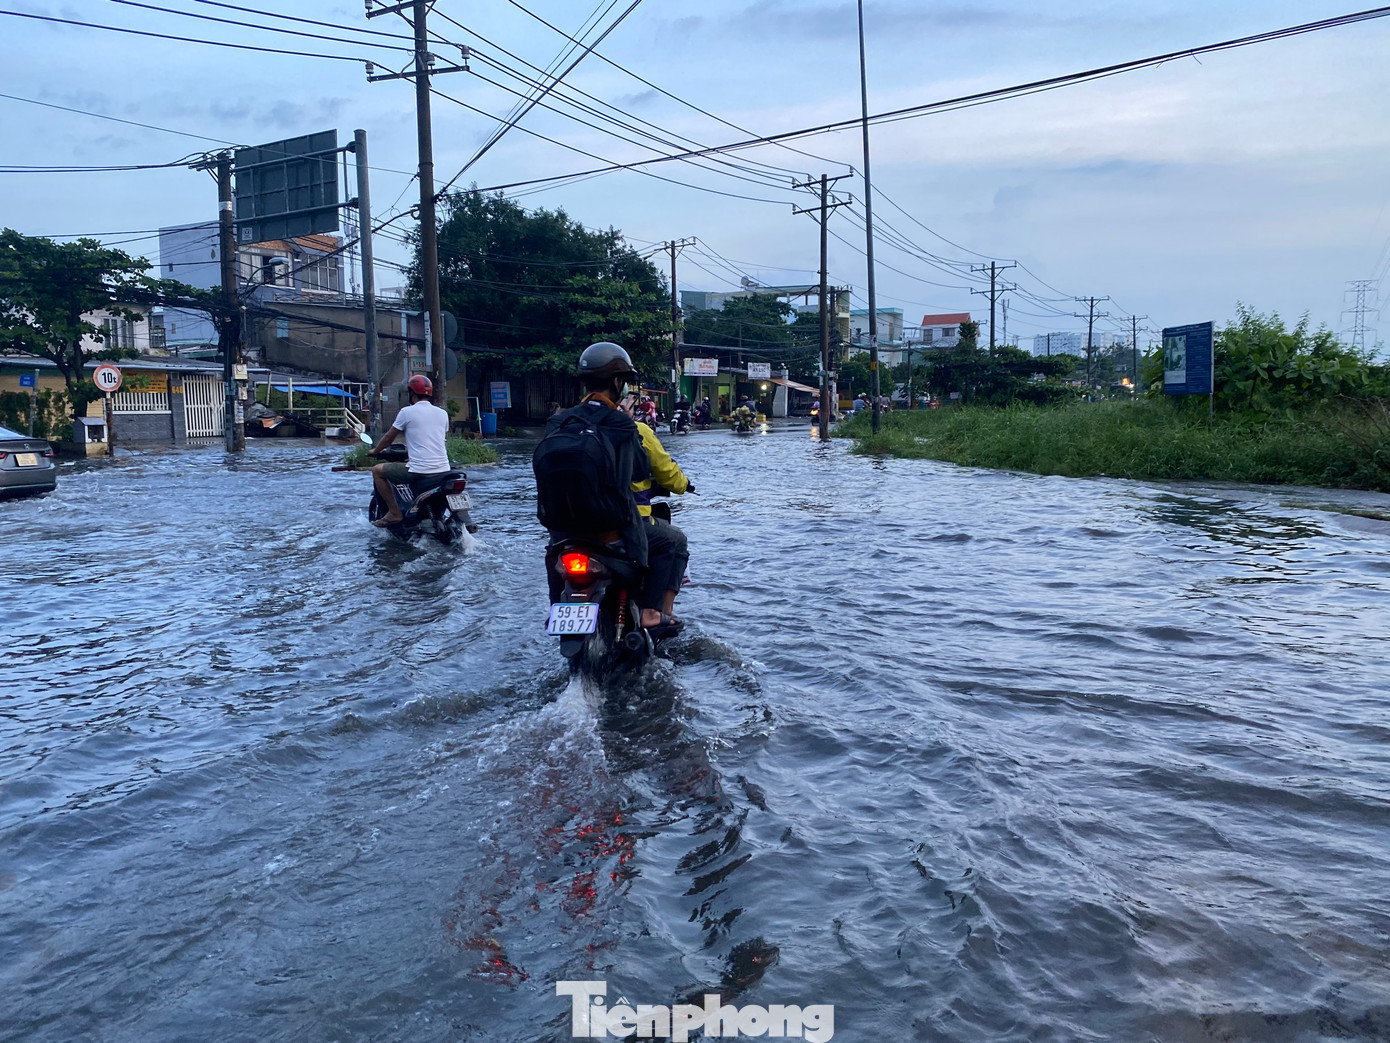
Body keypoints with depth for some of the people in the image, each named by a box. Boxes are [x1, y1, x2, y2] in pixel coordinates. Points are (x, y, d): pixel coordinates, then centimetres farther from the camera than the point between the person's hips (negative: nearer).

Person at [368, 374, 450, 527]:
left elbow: (389, 437, 7)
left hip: (419, 471, -6)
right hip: (443, 470, 6)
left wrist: (375, 451, 27)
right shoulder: (442, 413, 12)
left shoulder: (407, 412, -3)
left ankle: (394, 512, 7)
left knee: (377, 471, 11)